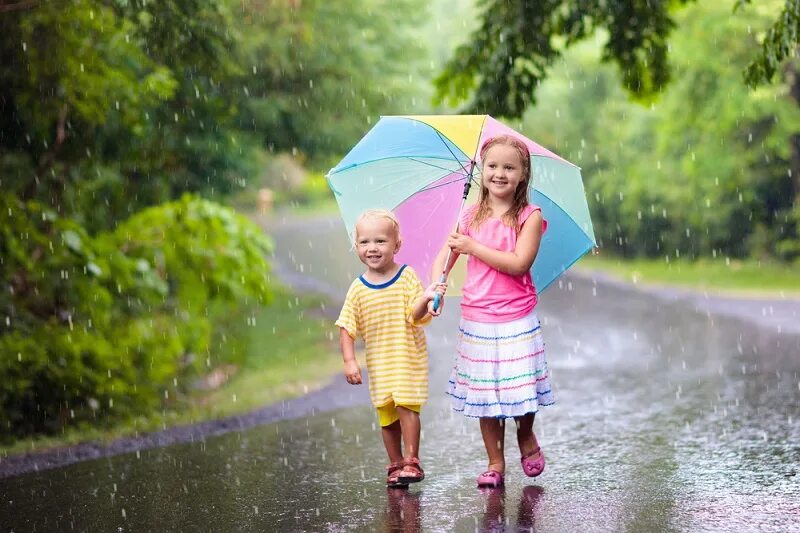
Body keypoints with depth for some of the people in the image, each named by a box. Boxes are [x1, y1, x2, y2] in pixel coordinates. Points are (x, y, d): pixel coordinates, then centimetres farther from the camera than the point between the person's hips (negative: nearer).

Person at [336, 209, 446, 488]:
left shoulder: (407, 277, -7)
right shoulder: (358, 288, -1)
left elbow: (416, 316, -12)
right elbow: (346, 327, 0)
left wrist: (425, 300, -32)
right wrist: (349, 360, -10)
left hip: (408, 357, -3)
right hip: (378, 363, 3)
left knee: (406, 405, -12)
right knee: (386, 413, 8)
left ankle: (411, 461, -4)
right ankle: (395, 464, 19)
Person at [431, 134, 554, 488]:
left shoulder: (529, 217, -6)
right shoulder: (471, 216, 5)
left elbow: (518, 263, -17)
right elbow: (445, 256, 6)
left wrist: (473, 247, -17)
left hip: (517, 320, -3)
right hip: (477, 320, 3)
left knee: (520, 389, 1)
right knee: (484, 393, 6)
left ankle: (526, 437, 32)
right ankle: (495, 464, 16)